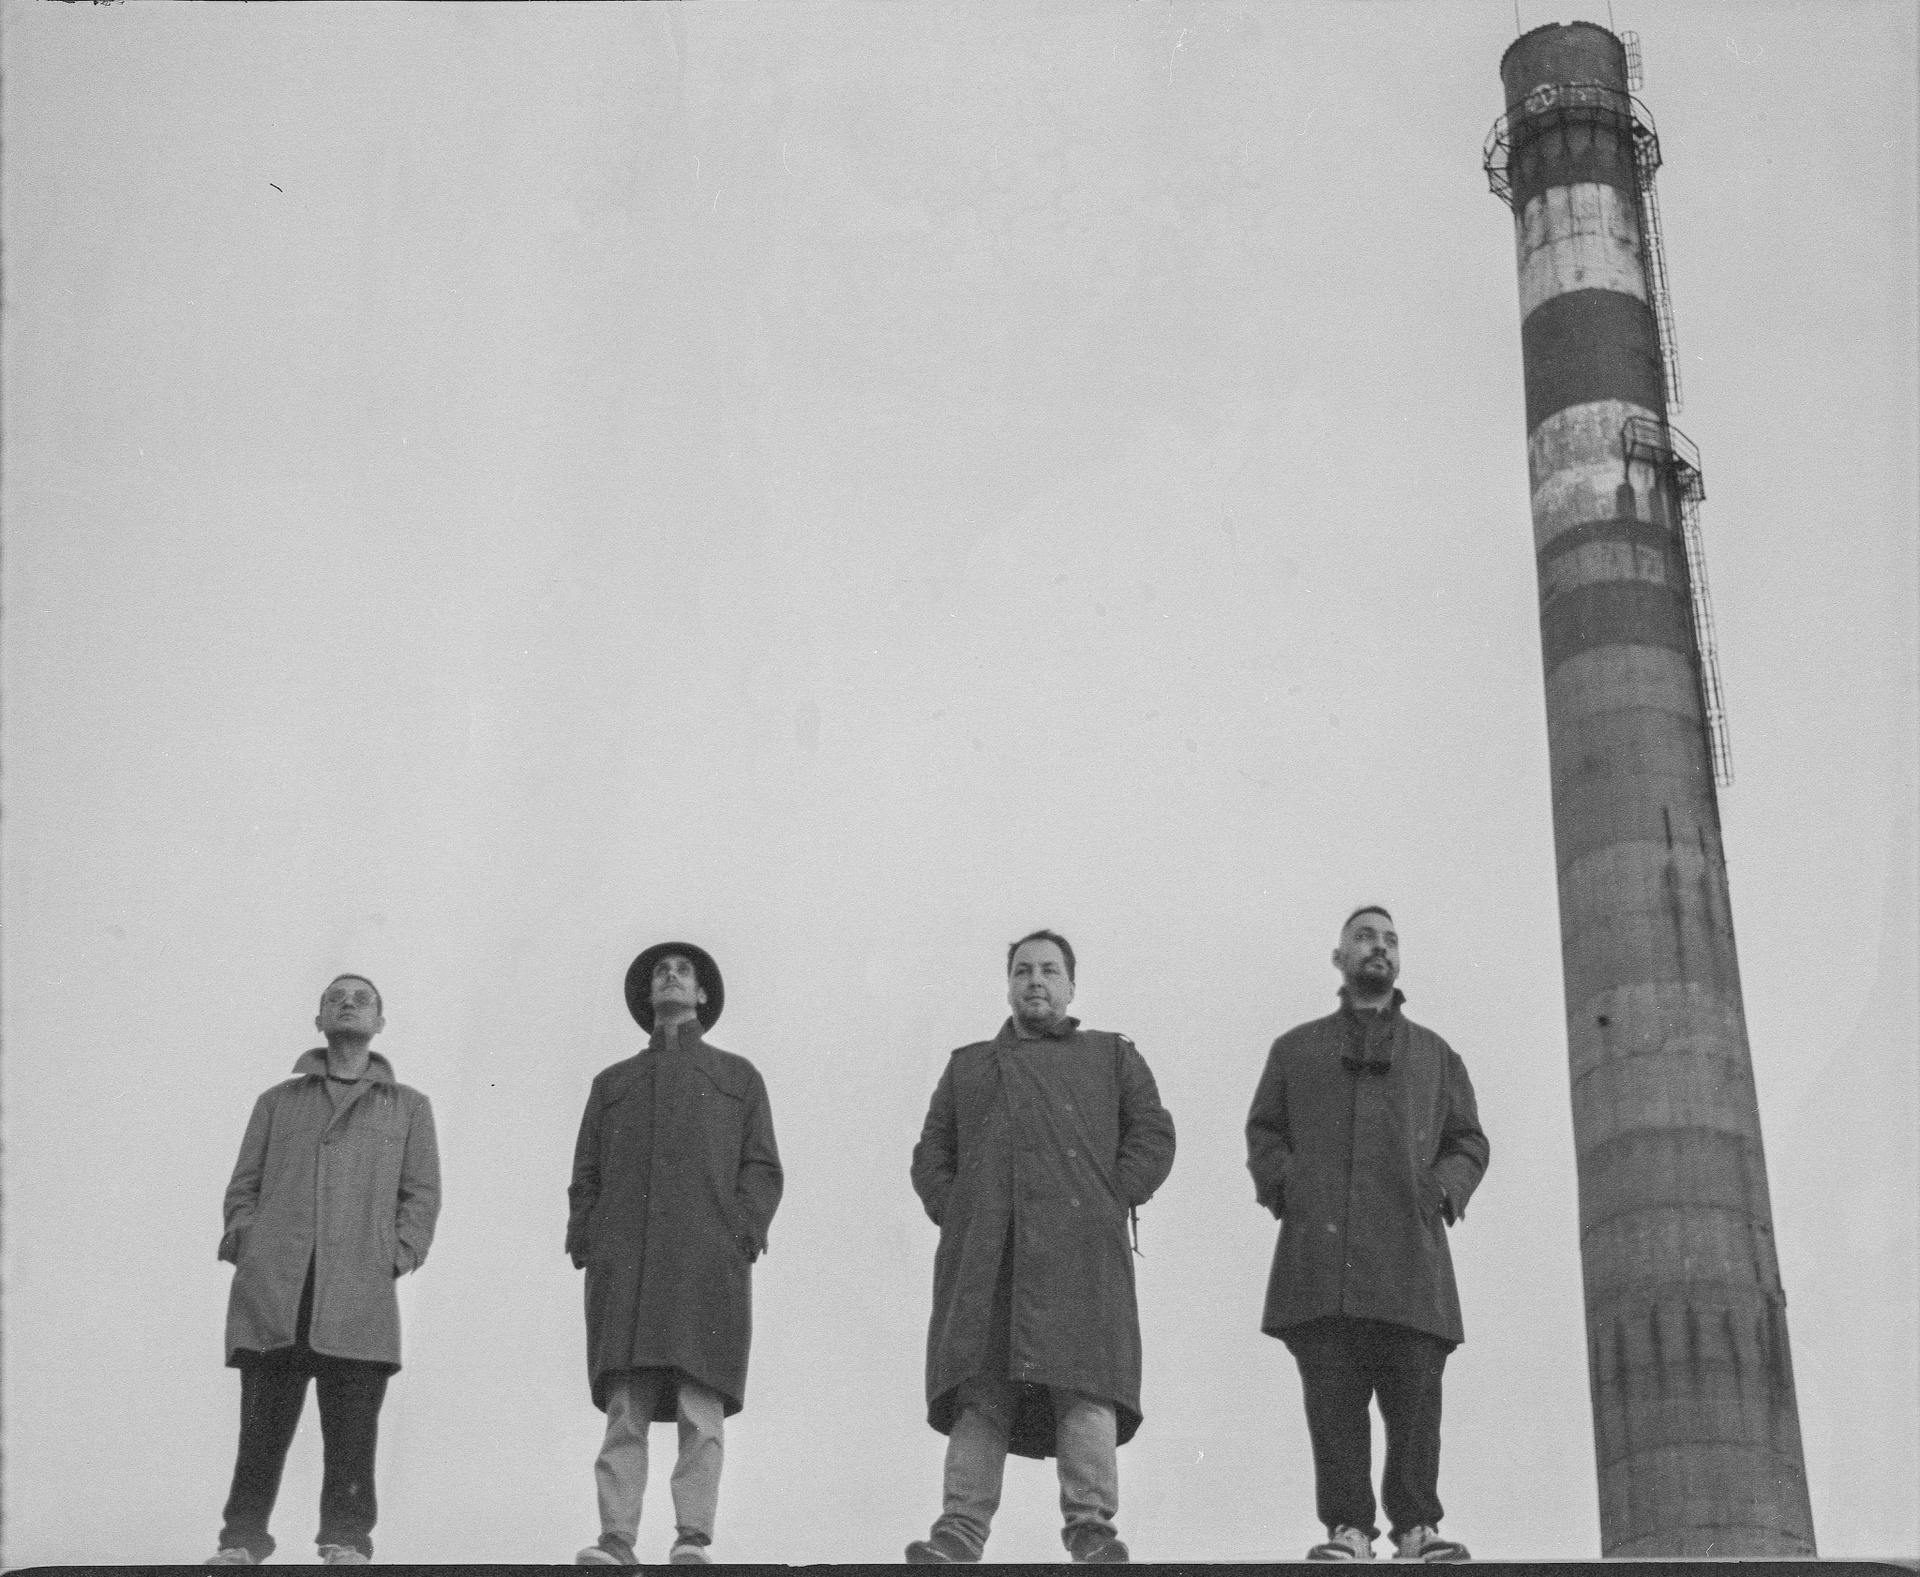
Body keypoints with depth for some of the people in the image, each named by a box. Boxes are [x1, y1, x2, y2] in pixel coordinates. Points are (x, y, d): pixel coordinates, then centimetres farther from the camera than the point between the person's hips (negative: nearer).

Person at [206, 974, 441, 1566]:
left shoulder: (408, 1107, 19)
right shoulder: (277, 1102, 22)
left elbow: (422, 1194, 12)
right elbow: (244, 1186, 17)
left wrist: (394, 1256, -3)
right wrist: (245, 1247, 0)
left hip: (359, 1289, -1)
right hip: (271, 1288, 1)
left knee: (351, 1426, -5)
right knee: (263, 1421, -3)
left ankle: (345, 1539, 0)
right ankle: (242, 1538, 1)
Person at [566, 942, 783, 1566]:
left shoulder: (738, 1078, 20)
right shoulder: (612, 1083, 25)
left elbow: (763, 1171, 11)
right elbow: (585, 1177, 19)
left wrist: (740, 1234, -6)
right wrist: (585, 1249, 3)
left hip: (707, 1261, -1)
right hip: (624, 1265, 1)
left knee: (701, 1407, -10)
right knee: (624, 1408, -8)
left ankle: (692, 1540, -13)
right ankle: (616, 1541, -12)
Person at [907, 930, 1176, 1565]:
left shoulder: (1112, 1055, 23)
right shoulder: (968, 1065, 29)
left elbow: (1153, 1136, 13)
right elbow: (930, 1151, 23)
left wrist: (1109, 1201, -1)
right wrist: (951, 1212, 4)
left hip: (1078, 1249, -2)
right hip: (982, 1253, 2)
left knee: (1083, 1385, -14)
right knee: (979, 1389, -9)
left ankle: (1091, 1527, -15)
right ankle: (960, 1531, -13)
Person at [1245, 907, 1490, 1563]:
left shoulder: (1434, 1054, 25)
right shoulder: (1296, 1049, 24)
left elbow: (1469, 1143, 20)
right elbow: (1262, 1131, 19)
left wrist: (1443, 1188, 0)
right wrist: (1281, 1184, -1)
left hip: (1408, 1243, 0)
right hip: (1320, 1246, 0)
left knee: (1415, 1388, -11)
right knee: (1331, 1392, -9)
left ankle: (1416, 1525, -8)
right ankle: (1347, 1528, -10)